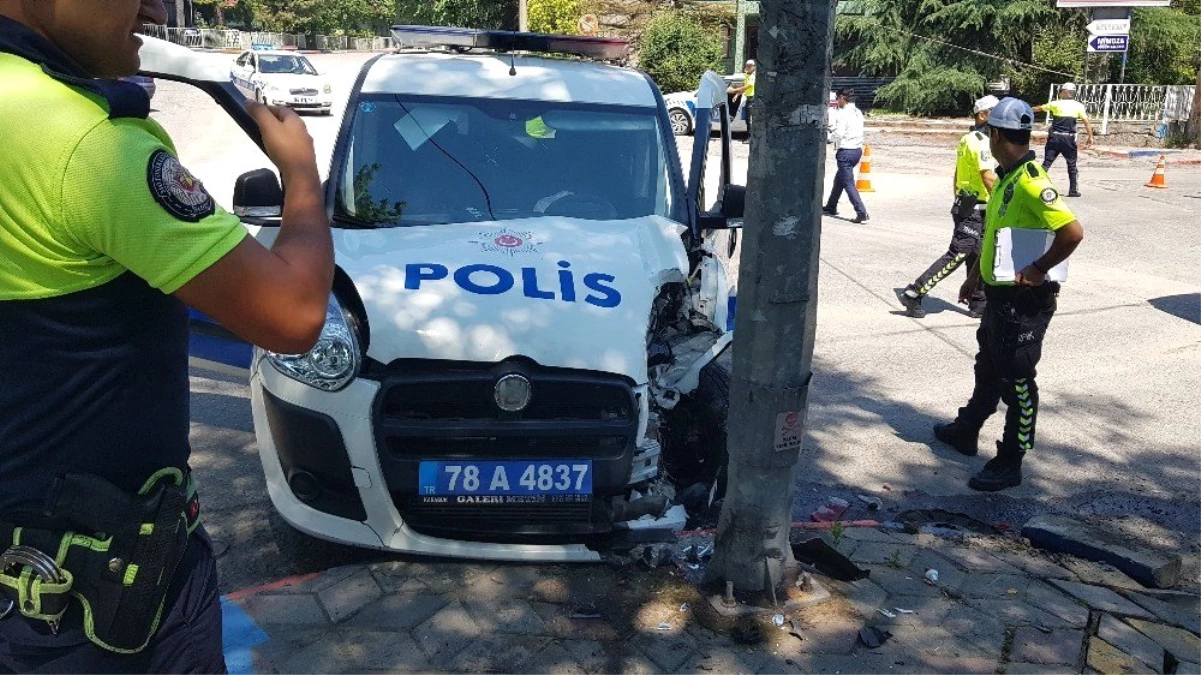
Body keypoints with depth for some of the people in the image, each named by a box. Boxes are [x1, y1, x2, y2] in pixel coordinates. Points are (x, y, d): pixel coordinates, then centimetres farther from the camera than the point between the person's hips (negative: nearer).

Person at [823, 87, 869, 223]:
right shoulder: (858, 112, 11)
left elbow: (838, 134, -21)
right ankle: (831, 207, 38)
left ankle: (862, 213, -16)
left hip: (846, 152, -9)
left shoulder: (844, 113, -14)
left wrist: (830, 136, 0)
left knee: (848, 183, -7)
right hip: (857, 150, 9)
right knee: (839, 179, 24)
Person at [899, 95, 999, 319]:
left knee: (977, 257, 14)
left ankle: (978, 304, 21)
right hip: (975, 209, -10)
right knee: (956, 255, -10)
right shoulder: (982, 141, -15)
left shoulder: (967, 139, 15)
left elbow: (956, 176, 21)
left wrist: (959, 202, 24)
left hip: (964, 205, 10)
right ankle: (913, 293, -10)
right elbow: (988, 177, -22)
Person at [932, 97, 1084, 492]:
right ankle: (966, 432, 41)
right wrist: (976, 275, 23)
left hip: (1024, 299, -10)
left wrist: (1039, 269, -20)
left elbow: (1073, 232, -30)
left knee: (1016, 380, 0)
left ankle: (1009, 465, 11)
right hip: (999, 293, 10)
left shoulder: (1030, 182, -22)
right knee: (988, 368, 24)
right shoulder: (1006, 177, 8)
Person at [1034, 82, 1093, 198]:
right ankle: (1073, 190, 12)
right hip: (1069, 138, 0)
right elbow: (1086, 122, -4)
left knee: (1047, 163, 1)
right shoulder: (1078, 106, 2)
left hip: (1054, 137, 0)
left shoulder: (1055, 104, 3)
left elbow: (1039, 108, 19)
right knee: (1072, 165, 10)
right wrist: (1090, 137, 0)